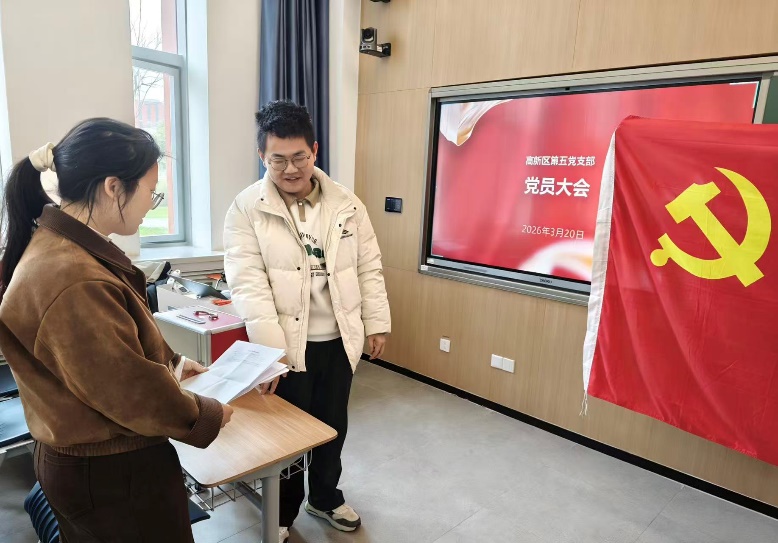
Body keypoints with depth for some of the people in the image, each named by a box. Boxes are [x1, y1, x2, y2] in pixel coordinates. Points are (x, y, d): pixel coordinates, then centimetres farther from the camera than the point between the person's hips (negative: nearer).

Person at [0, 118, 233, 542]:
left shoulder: (60, 247, 1)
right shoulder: (73, 281, -33)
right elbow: (132, 393, -26)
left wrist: (169, 363, 10)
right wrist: (207, 415, -11)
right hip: (109, 474, -10)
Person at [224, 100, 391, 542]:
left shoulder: (347, 204, 1)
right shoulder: (246, 209, -8)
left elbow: (369, 268, 5)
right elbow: (248, 284, -16)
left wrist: (378, 324, 3)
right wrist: (270, 350, -22)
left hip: (339, 340, 3)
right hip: (287, 345, -3)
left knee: (333, 425, 19)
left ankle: (325, 496, 45)